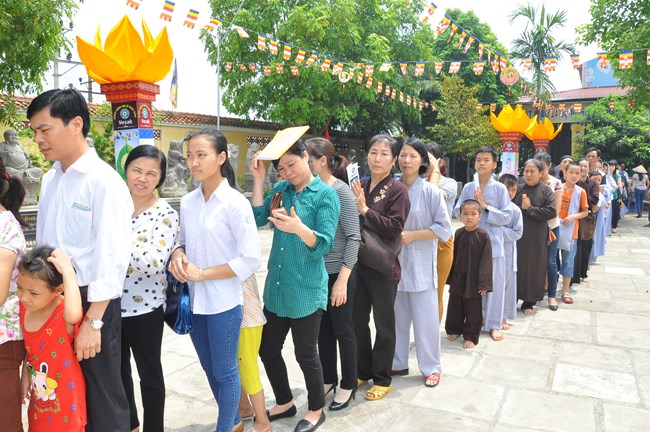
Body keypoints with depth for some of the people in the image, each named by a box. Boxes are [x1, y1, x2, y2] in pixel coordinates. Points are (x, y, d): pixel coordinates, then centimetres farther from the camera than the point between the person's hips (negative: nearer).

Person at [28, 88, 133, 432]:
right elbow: (43, 244, 15)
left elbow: (113, 258, -18)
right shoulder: (50, 179, 8)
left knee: (101, 397, 8)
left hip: (92, 303, -7)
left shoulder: (104, 181, -15)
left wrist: (92, 321, -18)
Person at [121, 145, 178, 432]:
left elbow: (155, 262, -24)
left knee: (149, 373, 12)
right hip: (110, 303, 5)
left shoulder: (165, 214, -12)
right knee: (118, 370, 21)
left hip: (145, 306, -5)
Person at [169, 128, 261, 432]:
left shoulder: (235, 203, -15)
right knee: (209, 368, 20)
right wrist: (178, 255, -8)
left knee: (224, 371, 9)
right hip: (193, 300, 7)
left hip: (223, 302, -6)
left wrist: (202, 273, -18)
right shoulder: (187, 203, 3)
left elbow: (251, 260, -17)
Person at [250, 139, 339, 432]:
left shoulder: (326, 194, -10)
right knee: (268, 349, 14)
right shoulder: (280, 189, 7)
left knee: (305, 354, 6)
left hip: (306, 290, -6)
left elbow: (325, 244, -18)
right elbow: (258, 219, -4)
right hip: (276, 287, 6)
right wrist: (258, 180, -7)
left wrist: (299, 228, -36)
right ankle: (284, 403, 37)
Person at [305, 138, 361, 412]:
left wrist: (342, 279, -17)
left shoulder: (342, 192, -13)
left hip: (338, 273, -5)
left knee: (343, 331, 9)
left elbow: (354, 237, -14)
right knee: (323, 329, 17)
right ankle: (328, 379, 36)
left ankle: (348, 385, 28)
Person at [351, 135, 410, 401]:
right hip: (359, 263, 5)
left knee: (383, 324, 9)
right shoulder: (360, 187, 6)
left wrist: (365, 210, -19)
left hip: (382, 267, -5)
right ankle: (362, 372, 33)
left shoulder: (397, 190, -9)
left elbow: (394, 227, -17)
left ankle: (382, 378, 26)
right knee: (358, 320, 15)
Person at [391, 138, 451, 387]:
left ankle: (431, 367, 19)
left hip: (420, 264, -3)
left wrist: (412, 235, -14)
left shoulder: (431, 192, -7)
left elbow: (444, 229, -7)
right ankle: (397, 362, 28)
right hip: (394, 261, 3)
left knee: (425, 318, 3)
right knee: (397, 316, 13)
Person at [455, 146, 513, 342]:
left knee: (495, 285, 5)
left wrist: (486, 206, -15)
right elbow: (458, 211, 4)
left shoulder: (500, 189, -3)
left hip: (493, 243, -2)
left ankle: (494, 324, 16)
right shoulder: (468, 188, 4)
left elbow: (507, 217, -8)